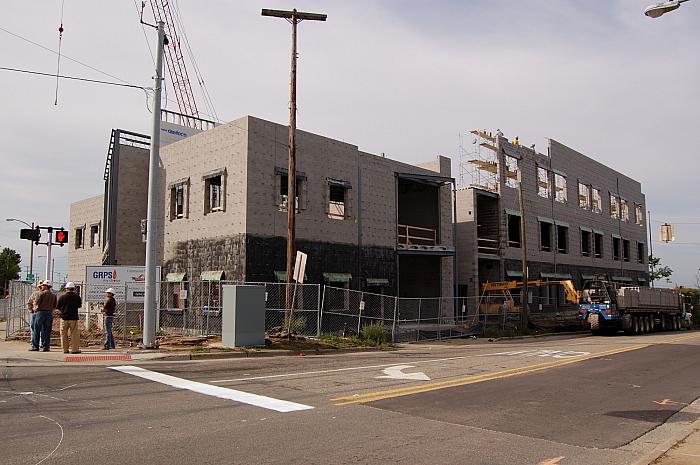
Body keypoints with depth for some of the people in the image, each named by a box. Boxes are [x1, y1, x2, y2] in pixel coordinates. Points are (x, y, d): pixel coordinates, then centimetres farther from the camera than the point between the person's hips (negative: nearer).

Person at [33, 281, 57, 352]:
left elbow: (36, 303, -9)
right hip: (49, 313, 4)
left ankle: (35, 346, 5)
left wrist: (34, 302, 12)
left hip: (41, 312, -4)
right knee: (47, 331, 4)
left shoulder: (41, 293, -6)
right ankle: (45, 347, 2)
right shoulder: (53, 295, 8)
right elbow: (54, 307, 10)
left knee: (37, 330, 4)